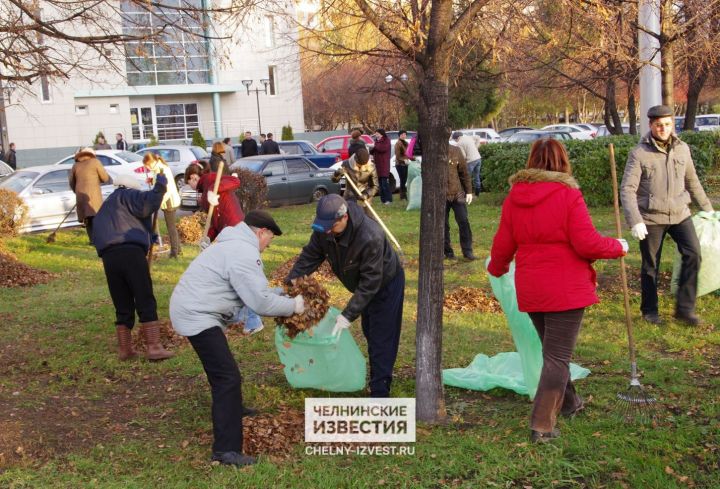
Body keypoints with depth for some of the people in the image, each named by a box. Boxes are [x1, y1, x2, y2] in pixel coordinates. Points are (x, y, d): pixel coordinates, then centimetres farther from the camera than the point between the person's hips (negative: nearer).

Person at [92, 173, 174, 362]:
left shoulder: (104, 209, 35)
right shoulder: (125, 196, 12)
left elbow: (96, 236, 30)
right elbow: (148, 203, -8)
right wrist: (161, 185, 5)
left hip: (108, 257, 6)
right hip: (130, 252, -6)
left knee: (122, 306, 13)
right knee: (146, 302, -3)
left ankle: (124, 349, 15)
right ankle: (154, 347, -6)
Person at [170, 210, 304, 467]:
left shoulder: (235, 244, 16)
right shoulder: (245, 254, -19)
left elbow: (252, 289, 19)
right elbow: (261, 301, -20)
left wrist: (282, 293, 10)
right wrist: (293, 305, -7)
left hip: (191, 308, 11)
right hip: (197, 316, -11)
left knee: (221, 366, 31)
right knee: (228, 376, -14)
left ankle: (230, 406, 54)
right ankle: (227, 449, -14)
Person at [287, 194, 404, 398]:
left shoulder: (371, 237, -42)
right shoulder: (324, 230, -22)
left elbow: (369, 283, -38)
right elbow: (309, 257, -11)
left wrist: (348, 315, -40)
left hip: (386, 284, -8)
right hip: (364, 285, 8)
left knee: (381, 339, -7)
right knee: (369, 332, 22)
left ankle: (379, 392, 1)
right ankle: (379, 377, 41)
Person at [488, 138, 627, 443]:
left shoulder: (514, 197, 1)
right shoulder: (569, 196, -14)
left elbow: (503, 244, 7)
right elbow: (587, 244, -16)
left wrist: (497, 268, 27)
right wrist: (618, 247, 3)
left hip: (530, 290, 5)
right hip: (565, 290, -5)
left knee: (552, 348, 24)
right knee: (558, 356, 0)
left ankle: (568, 402, 40)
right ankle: (542, 426, -2)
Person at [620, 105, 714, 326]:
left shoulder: (682, 149, 5)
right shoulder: (639, 153, -9)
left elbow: (692, 182, 19)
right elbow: (627, 190, -14)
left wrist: (706, 207, 23)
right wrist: (635, 221, -23)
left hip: (680, 214, 3)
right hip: (651, 218, -3)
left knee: (693, 254, -12)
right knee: (650, 266, 6)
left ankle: (685, 308, -1)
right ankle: (649, 311, 23)